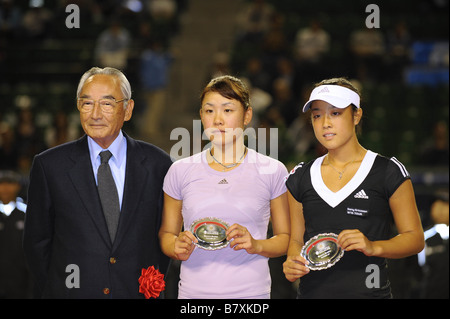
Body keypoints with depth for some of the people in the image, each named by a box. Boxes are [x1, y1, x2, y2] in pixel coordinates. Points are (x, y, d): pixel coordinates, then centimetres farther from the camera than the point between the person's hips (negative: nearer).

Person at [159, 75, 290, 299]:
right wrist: (178, 250, -7)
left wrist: (257, 245, -10)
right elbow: (167, 233, 14)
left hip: (250, 291, -1)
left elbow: (286, 238, 8)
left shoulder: (272, 171, 3)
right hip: (194, 291, 1)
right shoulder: (181, 172, 6)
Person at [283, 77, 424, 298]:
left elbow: (415, 238, -1)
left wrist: (373, 247, -18)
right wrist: (292, 263, -6)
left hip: (368, 291, -3)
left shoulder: (388, 171, 0)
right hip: (312, 291, 3)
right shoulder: (300, 178, 11)